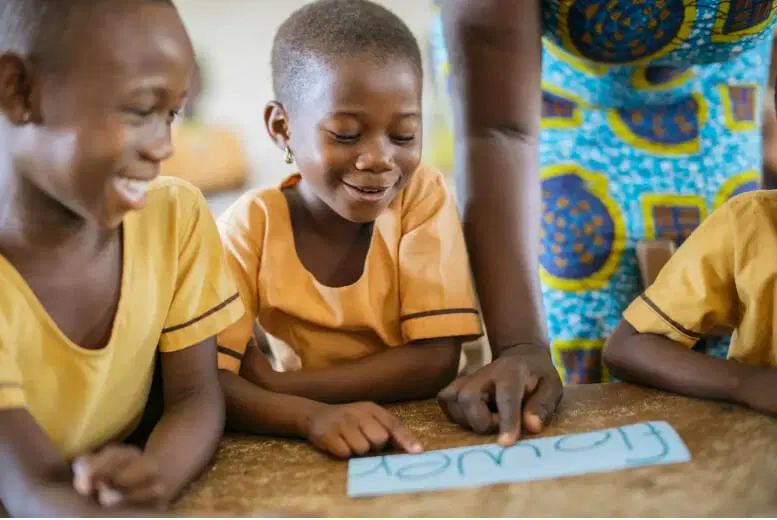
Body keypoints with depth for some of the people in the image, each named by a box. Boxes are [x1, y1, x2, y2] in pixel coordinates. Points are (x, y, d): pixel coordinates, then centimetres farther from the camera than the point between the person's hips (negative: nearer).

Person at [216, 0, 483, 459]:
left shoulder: (423, 194, -11)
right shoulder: (250, 225, -12)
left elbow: (436, 362, -15)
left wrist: (271, 385, -19)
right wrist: (312, 414, -35)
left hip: (421, 443, 0)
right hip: (296, 454, 0)